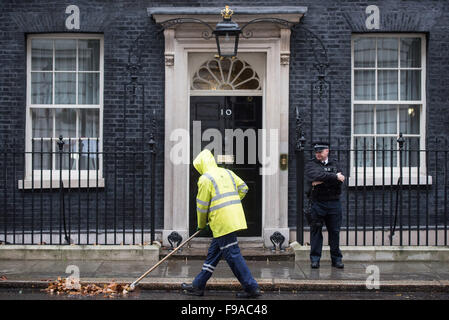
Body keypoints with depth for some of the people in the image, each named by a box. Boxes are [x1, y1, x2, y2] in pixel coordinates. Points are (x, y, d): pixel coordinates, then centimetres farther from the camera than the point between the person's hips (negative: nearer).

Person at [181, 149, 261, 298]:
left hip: (222, 222, -9)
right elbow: (243, 188, 16)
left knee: (232, 255, -3)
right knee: (213, 252, 14)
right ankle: (198, 286, 23)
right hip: (235, 218, 9)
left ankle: (252, 287, 0)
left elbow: (202, 205, -4)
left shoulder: (205, 178, -8)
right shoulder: (227, 172, 14)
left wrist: (201, 224, 10)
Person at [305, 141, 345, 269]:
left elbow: (339, 181, -4)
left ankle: (336, 259, 14)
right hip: (317, 202, -2)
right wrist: (334, 177, -13)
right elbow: (316, 176, -16)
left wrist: (322, 182, -12)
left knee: (334, 231, 5)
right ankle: (315, 259, 6)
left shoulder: (335, 164, 13)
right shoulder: (311, 164, 6)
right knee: (316, 230, -1)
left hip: (334, 202, 2)